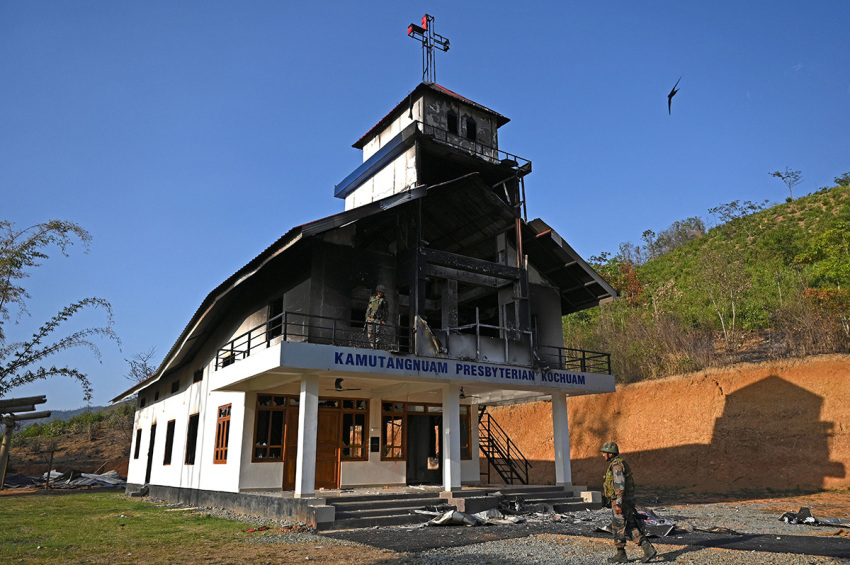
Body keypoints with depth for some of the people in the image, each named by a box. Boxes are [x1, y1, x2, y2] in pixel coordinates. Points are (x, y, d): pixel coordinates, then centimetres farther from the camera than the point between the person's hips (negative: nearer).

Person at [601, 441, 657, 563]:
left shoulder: (616, 465, -18)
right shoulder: (618, 464, 15)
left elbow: (620, 485, -24)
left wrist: (618, 504, -24)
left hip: (621, 501, -10)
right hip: (627, 501, 10)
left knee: (618, 528, 2)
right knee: (631, 528, 11)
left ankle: (621, 555, 12)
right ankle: (648, 549, 5)